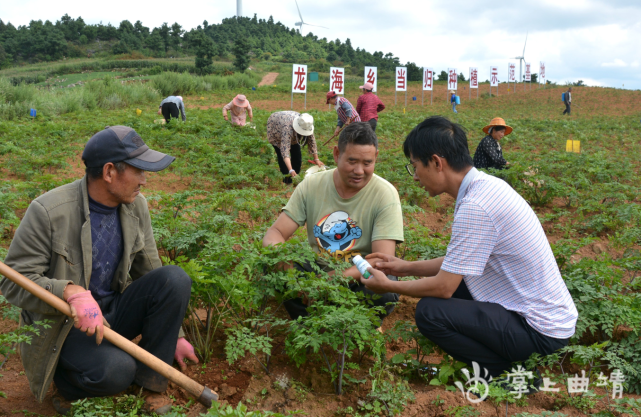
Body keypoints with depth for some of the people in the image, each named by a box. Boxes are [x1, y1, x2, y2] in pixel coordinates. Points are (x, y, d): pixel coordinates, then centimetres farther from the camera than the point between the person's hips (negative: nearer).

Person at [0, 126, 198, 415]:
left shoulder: (136, 206, -2)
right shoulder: (48, 211, -19)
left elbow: (151, 274, 6)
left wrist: (173, 335, 8)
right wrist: (70, 291, -37)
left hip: (112, 312, 6)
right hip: (62, 323, -5)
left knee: (176, 278, -18)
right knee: (115, 369, -34)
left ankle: (149, 382, -5)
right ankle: (66, 384, 4)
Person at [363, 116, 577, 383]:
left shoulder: (475, 208, -25)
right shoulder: (487, 185, 4)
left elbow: (443, 287, -19)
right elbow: (459, 263, 15)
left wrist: (388, 286, -3)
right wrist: (406, 267, 15)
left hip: (541, 332, -10)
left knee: (429, 312, -17)